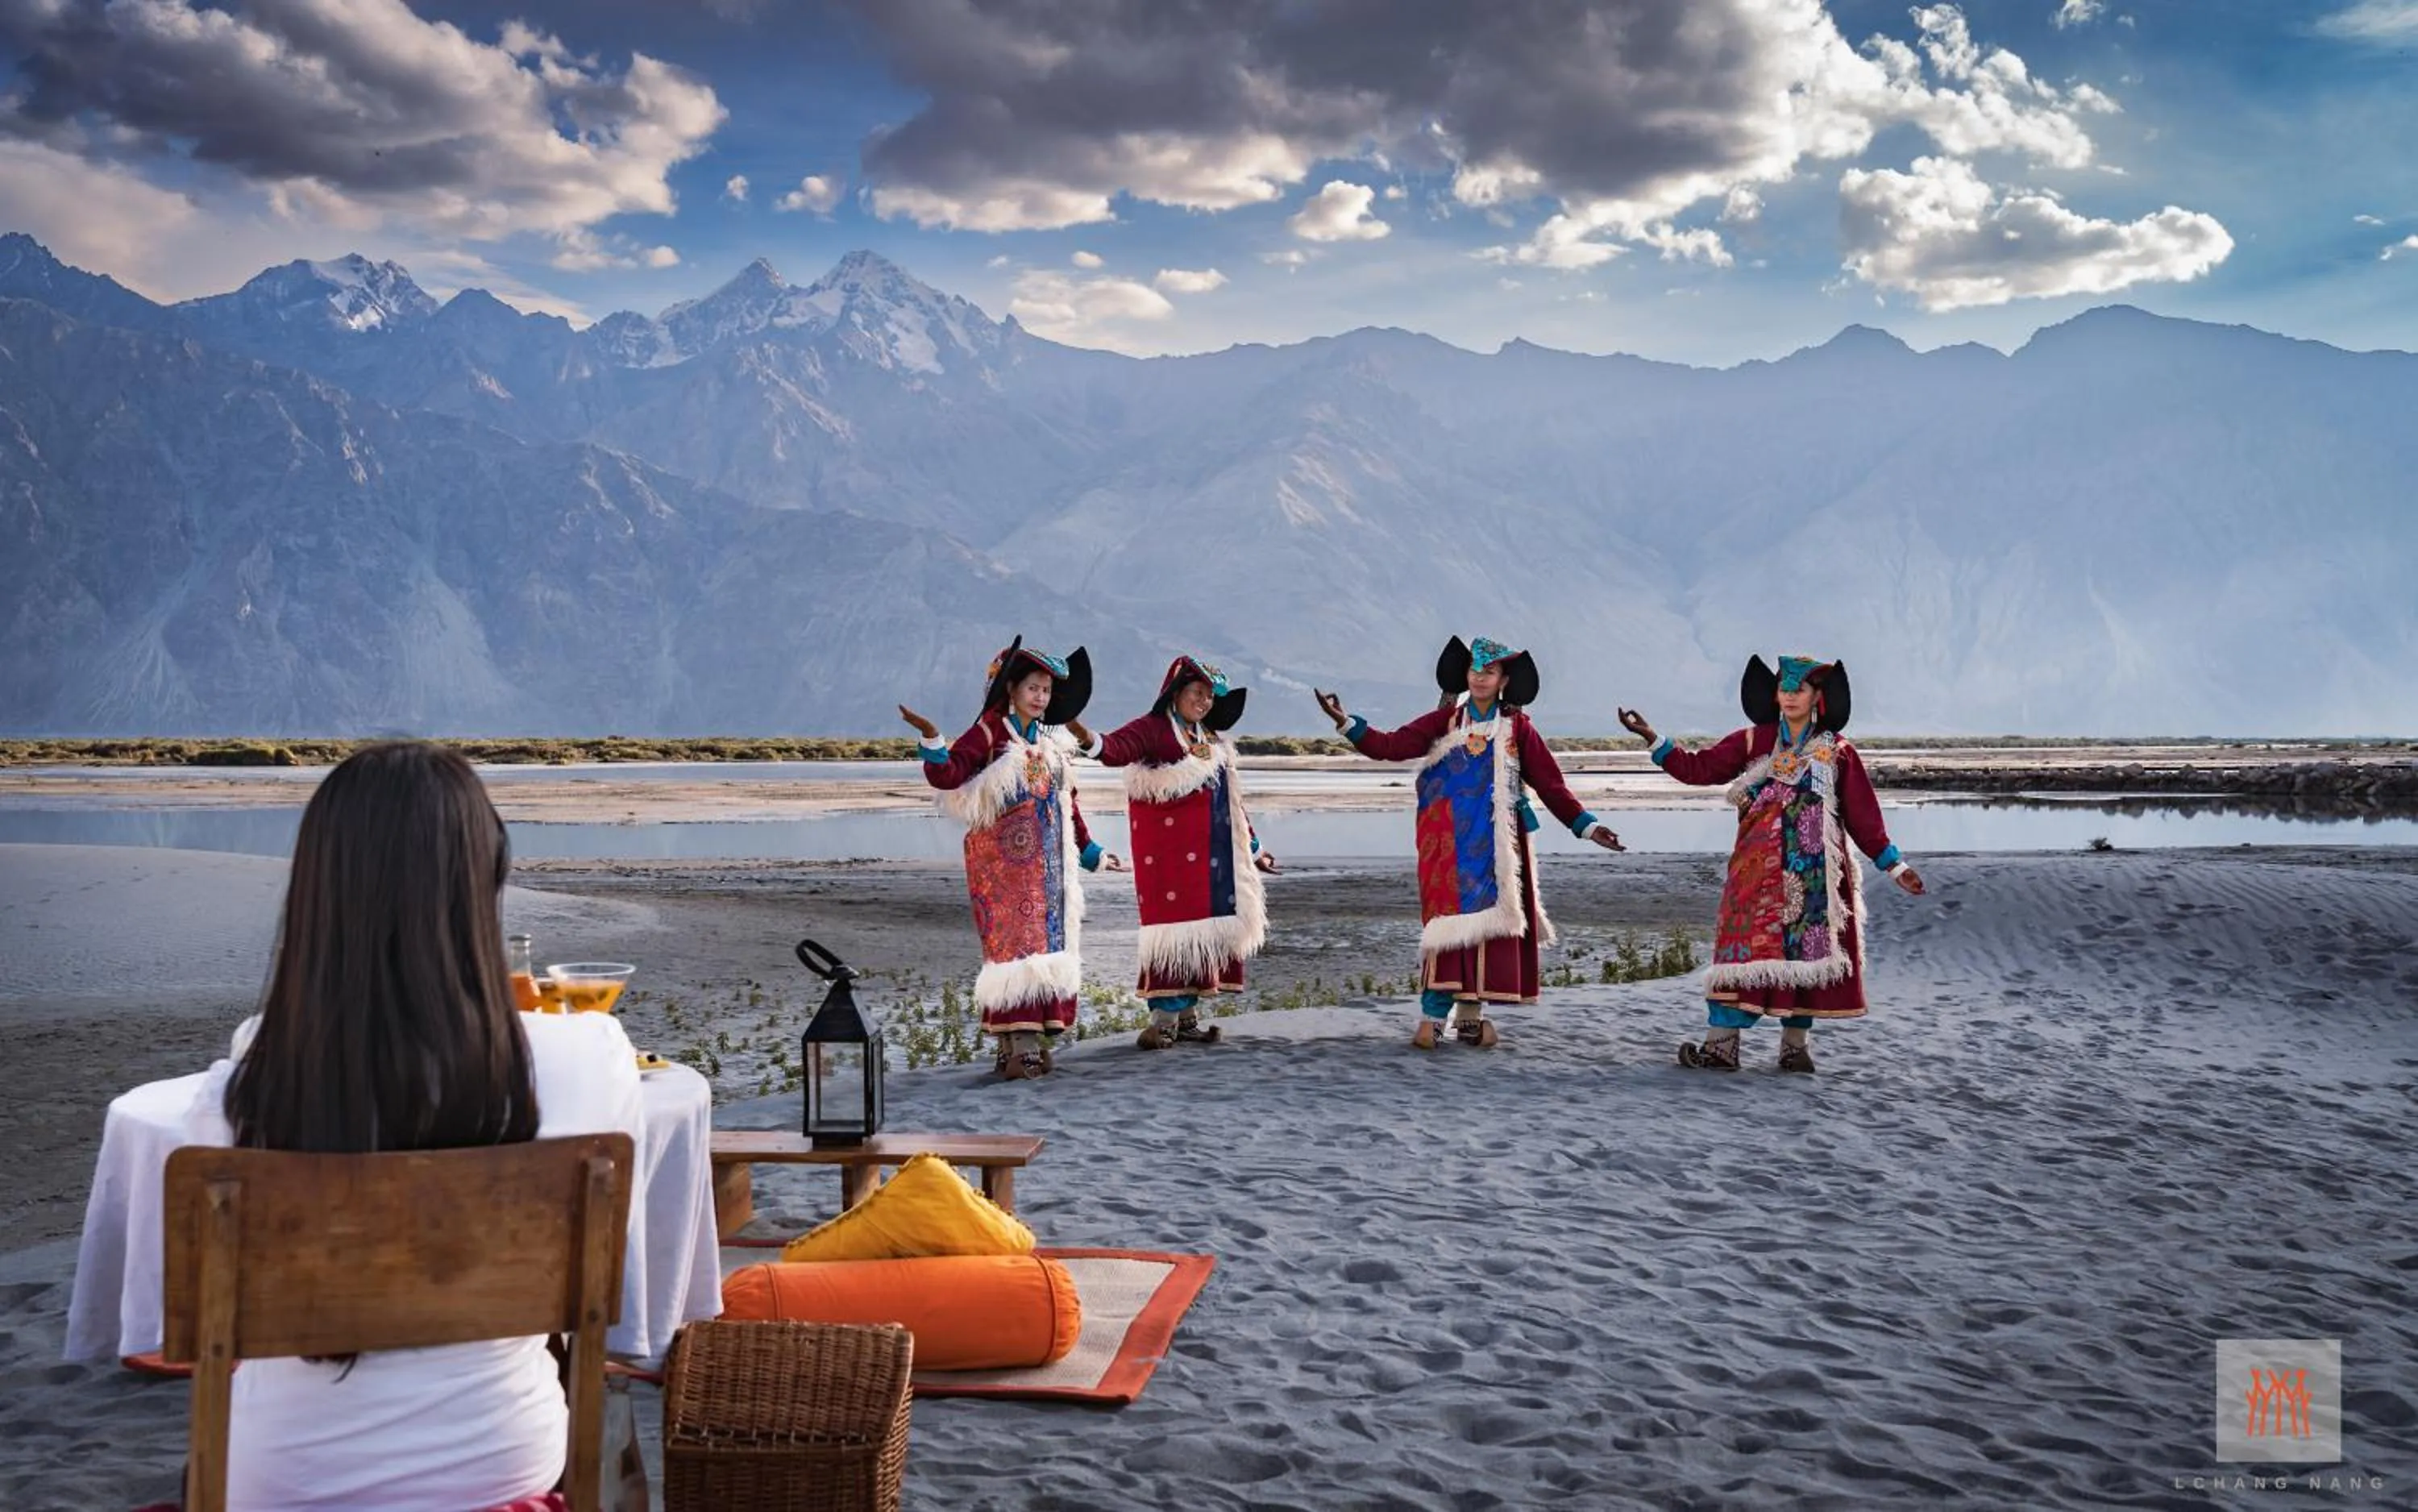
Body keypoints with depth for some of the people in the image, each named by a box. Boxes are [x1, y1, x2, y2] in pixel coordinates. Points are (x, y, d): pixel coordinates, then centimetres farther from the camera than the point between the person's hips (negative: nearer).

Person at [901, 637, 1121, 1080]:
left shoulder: (1052, 743, 16)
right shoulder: (989, 734, -4)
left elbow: (1068, 805, 23)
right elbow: (947, 776, -17)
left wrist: (1091, 853, 26)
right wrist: (931, 739, -33)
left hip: (1048, 864, 7)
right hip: (1004, 860, -7)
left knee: (1049, 943, 3)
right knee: (1014, 942, -13)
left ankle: (1036, 1040, 8)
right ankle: (1016, 1044, -13)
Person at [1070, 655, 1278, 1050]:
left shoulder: (1213, 743, 21)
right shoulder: (1154, 730, -5)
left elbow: (1230, 802, 28)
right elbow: (1119, 748, -25)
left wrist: (1252, 849, 30)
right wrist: (1089, 739, -47)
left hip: (1211, 857, 8)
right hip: (1169, 853, -8)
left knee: (1202, 929, 6)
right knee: (1175, 922, -12)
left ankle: (1187, 1016, 13)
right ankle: (1164, 1017, -8)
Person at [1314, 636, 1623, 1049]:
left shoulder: (1518, 727, 5)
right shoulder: (1446, 721, 4)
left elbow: (1550, 783, 6)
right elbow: (1391, 746, -4)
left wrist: (1586, 825, 1)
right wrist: (1346, 723, -14)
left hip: (1496, 842, 1)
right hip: (1452, 843, -1)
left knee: (1489, 920, 2)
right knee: (1450, 918, -8)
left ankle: (1471, 1012, 11)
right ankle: (1433, 1015, -8)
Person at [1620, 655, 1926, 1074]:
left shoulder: (1838, 751, 6)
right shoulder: (1753, 742, 7)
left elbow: (1863, 815, 8)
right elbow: (1697, 769, 3)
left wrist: (1895, 866, 6)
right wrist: (1652, 739, -4)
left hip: (1815, 870, 1)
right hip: (1760, 869, 0)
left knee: (1807, 947, 2)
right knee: (1746, 945, -9)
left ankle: (1796, 1045, 12)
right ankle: (1720, 1045, -11)